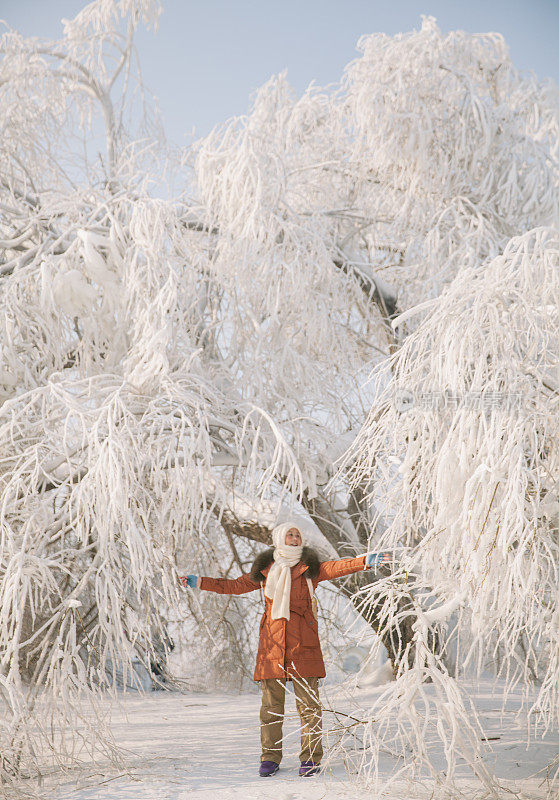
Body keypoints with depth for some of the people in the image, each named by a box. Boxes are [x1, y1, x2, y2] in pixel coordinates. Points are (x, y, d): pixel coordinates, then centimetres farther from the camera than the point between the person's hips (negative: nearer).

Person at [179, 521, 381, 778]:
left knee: (308, 702, -4)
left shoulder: (310, 568, 9)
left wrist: (366, 561, -22)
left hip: (303, 643, -2)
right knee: (271, 703, 3)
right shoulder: (265, 569, 14)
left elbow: (336, 568, -6)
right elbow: (235, 585, 20)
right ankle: (270, 758, 13)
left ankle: (310, 759, 4)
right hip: (272, 641, 2)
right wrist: (199, 582, 18)